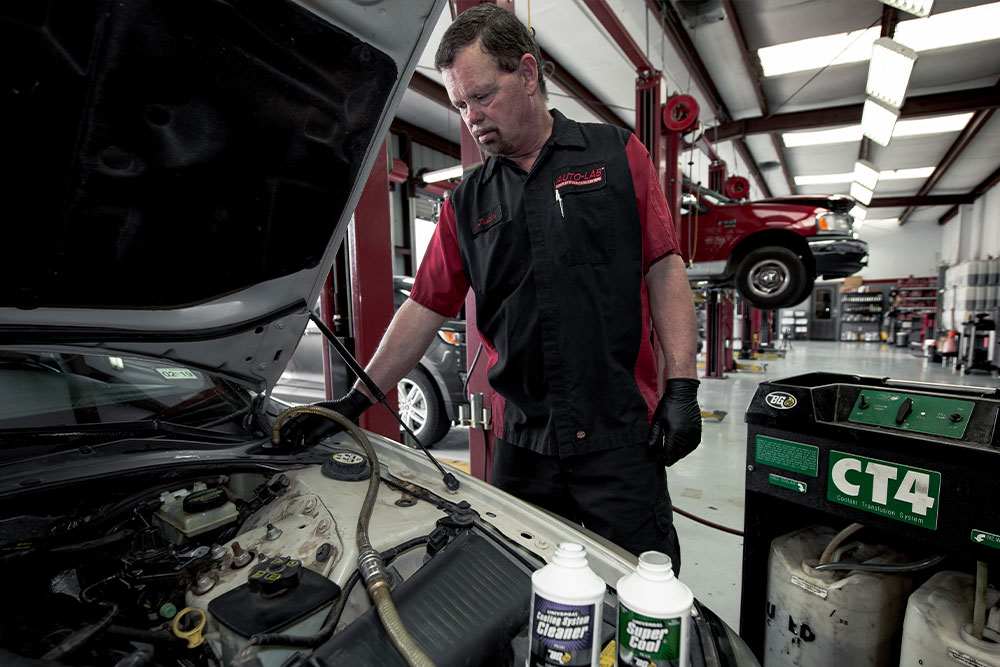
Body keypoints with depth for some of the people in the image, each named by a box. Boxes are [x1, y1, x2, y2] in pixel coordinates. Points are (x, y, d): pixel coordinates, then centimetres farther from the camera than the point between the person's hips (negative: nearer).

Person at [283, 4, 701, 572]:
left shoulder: (616, 155, 4)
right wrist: (357, 400, 6)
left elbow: (665, 270, 0)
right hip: (521, 440, 3)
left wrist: (682, 387, -8)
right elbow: (426, 307, 8)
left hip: (620, 434, -2)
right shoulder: (467, 204, 10)